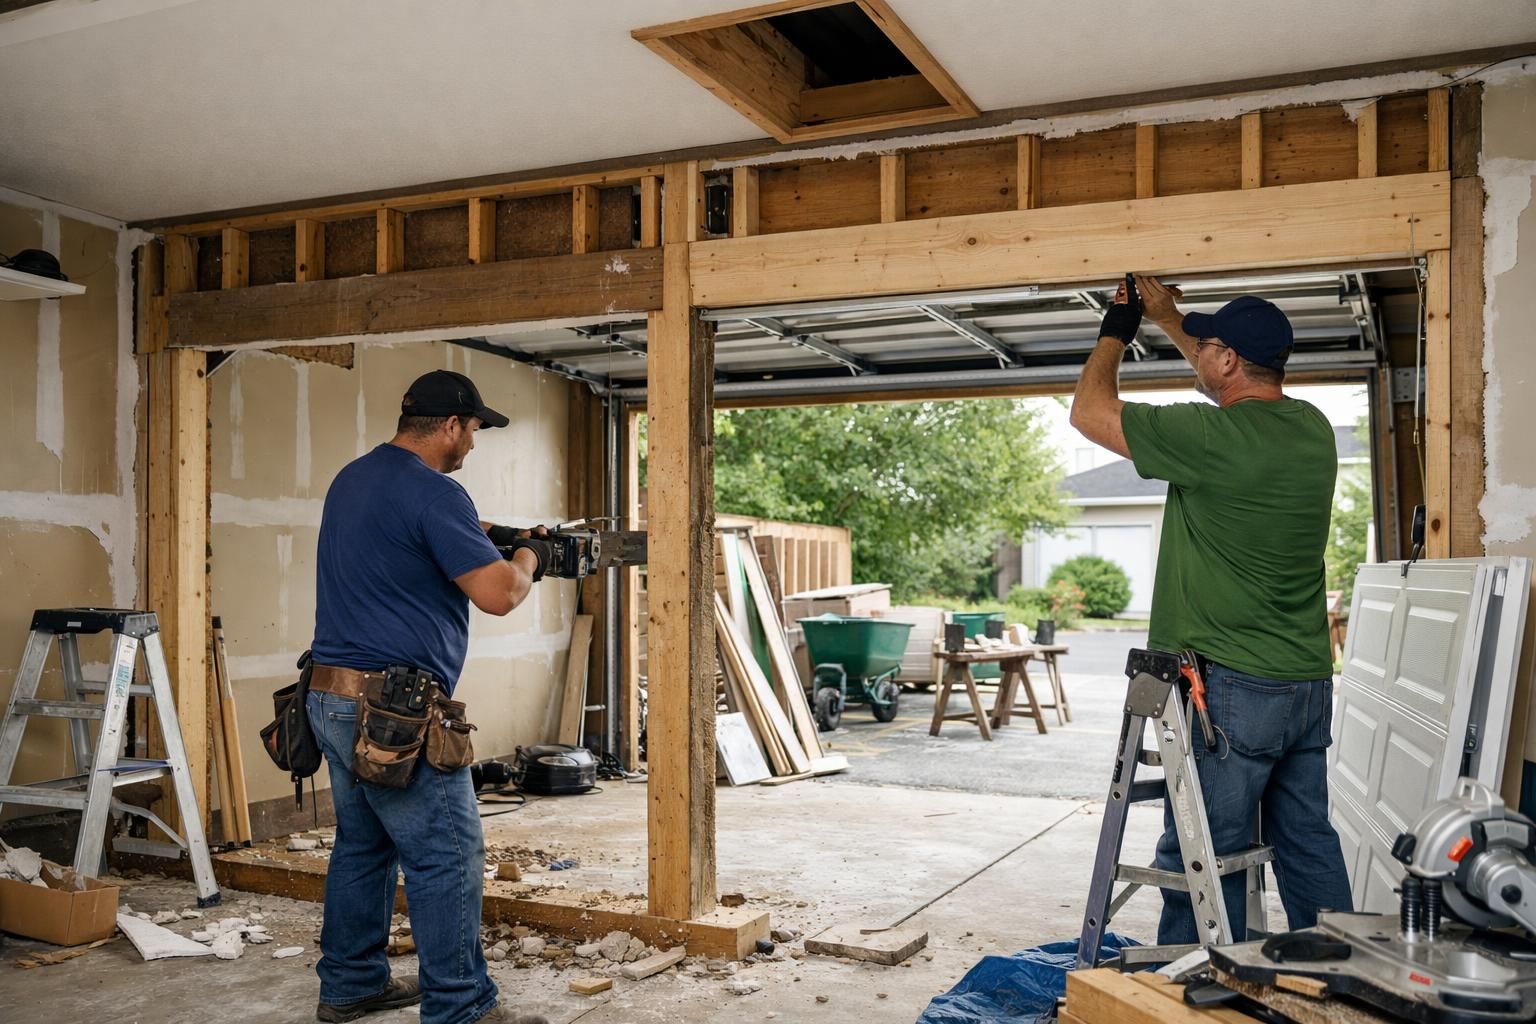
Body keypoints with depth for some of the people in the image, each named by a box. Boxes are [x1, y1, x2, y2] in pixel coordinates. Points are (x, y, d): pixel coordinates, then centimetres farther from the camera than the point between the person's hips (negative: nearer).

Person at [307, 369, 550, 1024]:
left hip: (331, 696, 10)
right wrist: (526, 558, 1)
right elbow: (498, 594, -20)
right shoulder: (433, 493, -16)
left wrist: (475, 537, 18)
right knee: (448, 858, -3)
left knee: (363, 846, 19)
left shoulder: (351, 479, 13)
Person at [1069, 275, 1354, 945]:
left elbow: (1089, 411, -5)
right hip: (1311, 685, 8)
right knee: (1308, 845, 17)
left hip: (1232, 689, -8)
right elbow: (1239, 387, 28)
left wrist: (1115, 333, 12)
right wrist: (1167, 318, 35)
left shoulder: (1212, 436, -17)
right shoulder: (1312, 429, 6)